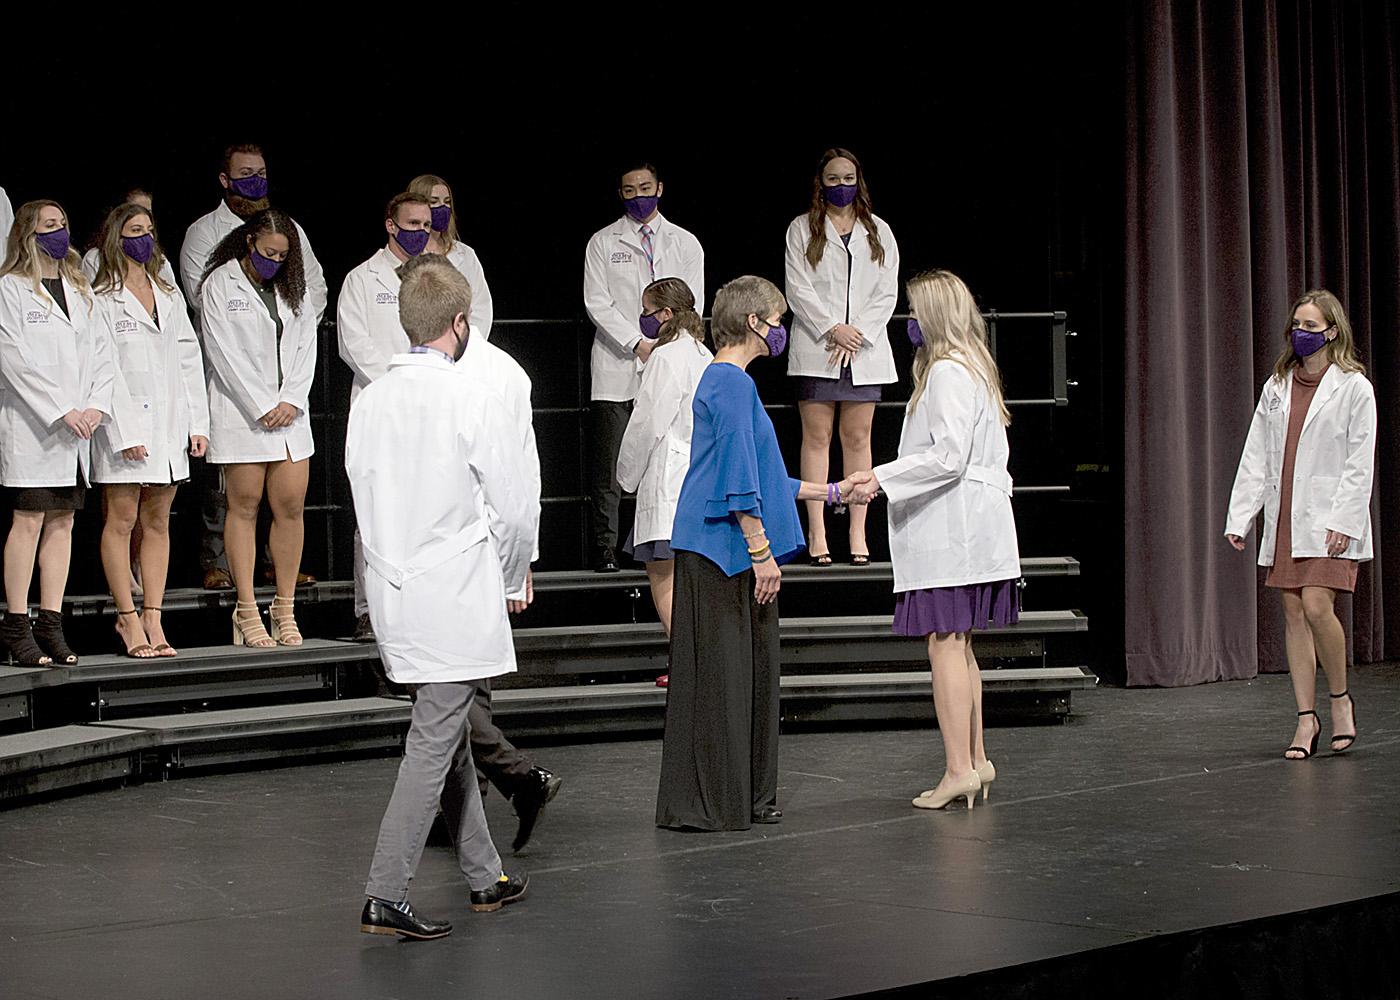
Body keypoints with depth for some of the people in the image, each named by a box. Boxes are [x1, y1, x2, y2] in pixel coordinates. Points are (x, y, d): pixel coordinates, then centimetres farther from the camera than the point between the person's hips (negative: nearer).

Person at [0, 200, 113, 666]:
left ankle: (51, 624, 8)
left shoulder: (77, 290, 18)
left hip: (77, 428, 6)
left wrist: (97, 406, -4)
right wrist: (61, 411, -15)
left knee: (62, 522, 5)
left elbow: (98, 352, 13)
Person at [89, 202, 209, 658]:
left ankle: (152, 616, 8)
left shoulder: (169, 295, 16)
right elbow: (105, 369, -9)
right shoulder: (102, 300, -3)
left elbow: (189, 359, 14)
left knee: (157, 523, 6)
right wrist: (126, 432, -15)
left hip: (169, 424, 5)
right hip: (125, 425, -5)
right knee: (121, 521, -2)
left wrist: (198, 422, 6)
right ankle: (128, 619, 3)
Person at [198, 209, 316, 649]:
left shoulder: (293, 287, 14)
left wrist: (291, 402, -4)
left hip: (289, 411, 4)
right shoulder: (220, 284, -1)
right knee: (245, 507, -3)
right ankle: (247, 612, 0)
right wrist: (262, 407, -10)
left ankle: (285, 610, 5)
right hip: (241, 411, -4)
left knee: (291, 506, -1)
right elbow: (224, 353, -7)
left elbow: (306, 346, 10)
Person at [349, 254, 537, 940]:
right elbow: (516, 504, -10)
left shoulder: (369, 401, 4)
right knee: (433, 743, -4)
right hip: (458, 599, -7)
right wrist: (513, 581, 6)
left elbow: (364, 499, 11)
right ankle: (385, 897, -6)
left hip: (394, 595, 7)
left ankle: (484, 876, 28)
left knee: (446, 732, 17)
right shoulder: (471, 400, -13)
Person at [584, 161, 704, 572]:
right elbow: (597, 303, -1)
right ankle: (606, 550, 0)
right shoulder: (603, 243, 8)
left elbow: (691, 305, 7)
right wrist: (637, 344, -11)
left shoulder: (685, 244, 13)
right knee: (608, 465, -4)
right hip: (616, 369, -1)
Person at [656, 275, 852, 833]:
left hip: (732, 553, 10)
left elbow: (757, 477, 26)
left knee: (750, 671, 12)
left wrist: (830, 492, 28)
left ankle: (746, 797, 18)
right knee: (718, 674, -5)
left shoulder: (729, 380, 19)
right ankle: (703, 804, 0)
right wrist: (762, 552, -18)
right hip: (721, 552, -10)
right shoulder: (732, 383, -13)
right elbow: (739, 481, -18)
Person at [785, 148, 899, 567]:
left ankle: (858, 534, 3)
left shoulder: (878, 232, 13)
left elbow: (887, 293, 7)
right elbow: (798, 289, -2)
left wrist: (858, 333, -6)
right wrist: (832, 330, -12)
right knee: (817, 437, -4)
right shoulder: (802, 230, 7)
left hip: (864, 350, 2)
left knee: (857, 438, 1)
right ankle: (817, 533, -3)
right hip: (816, 348, -2)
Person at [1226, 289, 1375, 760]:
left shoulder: (1353, 386, -2)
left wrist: (1343, 521, -14)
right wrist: (1240, 517, 4)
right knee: (1293, 613, 3)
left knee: (1317, 606, -16)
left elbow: (1360, 461, -6)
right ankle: (1306, 718, 8)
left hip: (1330, 521, -5)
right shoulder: (1277, 387, 13)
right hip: (1284, 518, 5)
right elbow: (1255, 456, 11)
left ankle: (1340, 698, 7)